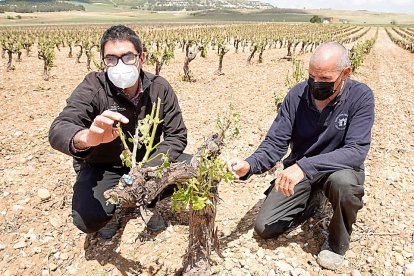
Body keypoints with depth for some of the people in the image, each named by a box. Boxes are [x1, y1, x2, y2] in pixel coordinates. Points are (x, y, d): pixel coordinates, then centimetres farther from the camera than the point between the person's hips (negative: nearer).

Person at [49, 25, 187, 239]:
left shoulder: (160, 88, -14)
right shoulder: (93, 88, -20)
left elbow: (176, 136, -12)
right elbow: (58, 130, -33)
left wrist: (149, 170, -28)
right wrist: (87, 138, -59)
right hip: (103, 168, -2)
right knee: (88, 219, -27)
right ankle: (112, 207, 11)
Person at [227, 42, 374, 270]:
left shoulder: (360, 97, -19)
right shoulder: (297, 95, -12)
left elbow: (356, 150, -29)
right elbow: (275, 143, -12)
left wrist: (304, 166, -42)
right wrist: (249, 165, -32)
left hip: (339, 168, -2)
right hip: (298, 170, 2)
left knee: (344, 182, -40)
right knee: (264, 228, -7)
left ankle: (337, 244, -8)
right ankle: (312, 201, 21)